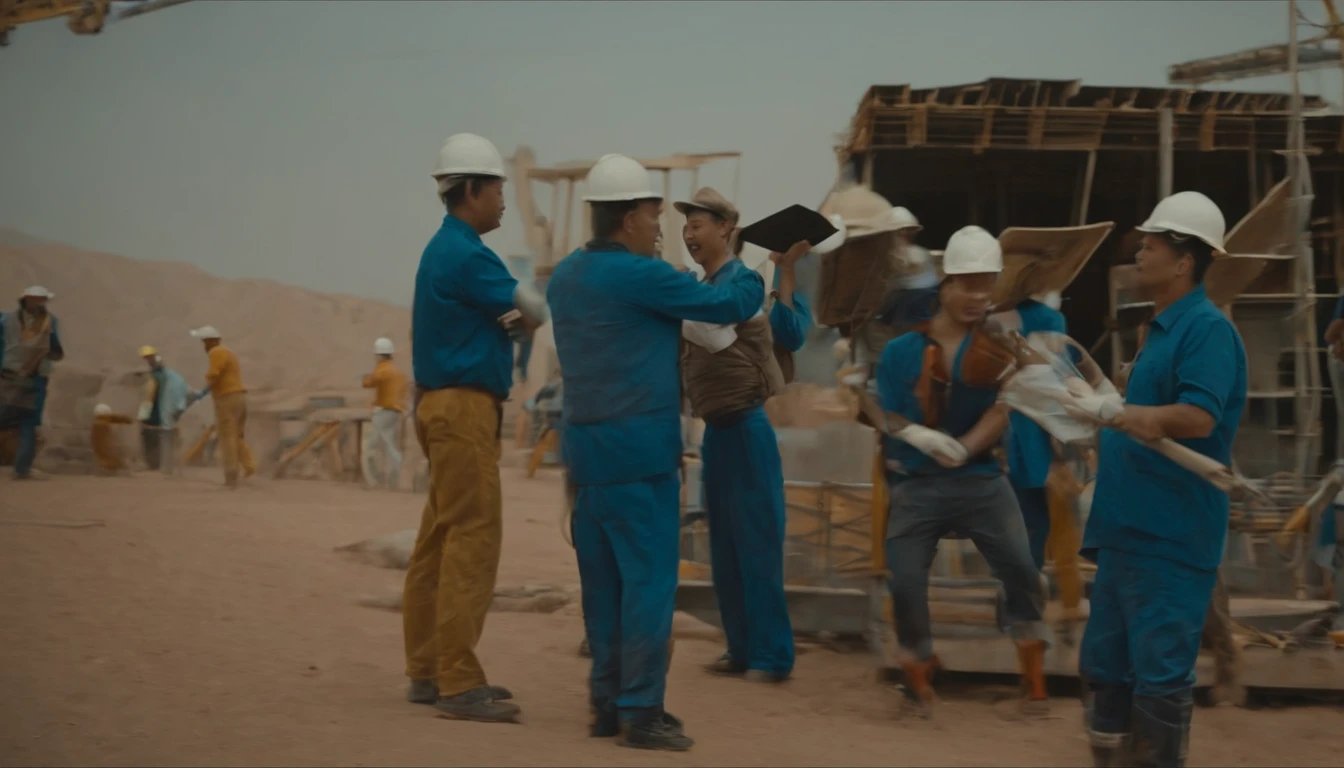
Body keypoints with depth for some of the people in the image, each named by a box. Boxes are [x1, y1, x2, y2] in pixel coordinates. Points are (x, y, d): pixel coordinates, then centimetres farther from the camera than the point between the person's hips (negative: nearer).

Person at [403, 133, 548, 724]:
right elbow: (535, 311, -7)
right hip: (463, 407, -10)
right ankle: (458, 683, -10)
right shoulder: (465, 254, -14)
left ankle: (428, 672, 15)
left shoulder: (444, 251, 17)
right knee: (472, 540, -10)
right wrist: (526, 311, 14)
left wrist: (510, 316, 2)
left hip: (445, 404, 10)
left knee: (440, 540, 11)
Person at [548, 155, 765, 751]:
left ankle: (607, 702, 16)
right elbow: (725, 304, -6)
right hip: (637, 448, -8)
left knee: (604, 579, 11)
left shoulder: (565, 277, 12)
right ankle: (640, 711, -5)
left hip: (586, 445, 8)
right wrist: (763, 277, 12)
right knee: (649, 578, -5)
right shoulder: (638, 275, -13)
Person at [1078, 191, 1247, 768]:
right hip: (1130, 529, 10)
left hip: (1169, 536, -10)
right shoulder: (1163, 329, 17)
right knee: (1104, 664, 15)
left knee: (1159, 674, -5)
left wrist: (1108, 408, -30)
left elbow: (1197, 418, -27)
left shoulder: (1207, 329, -14)